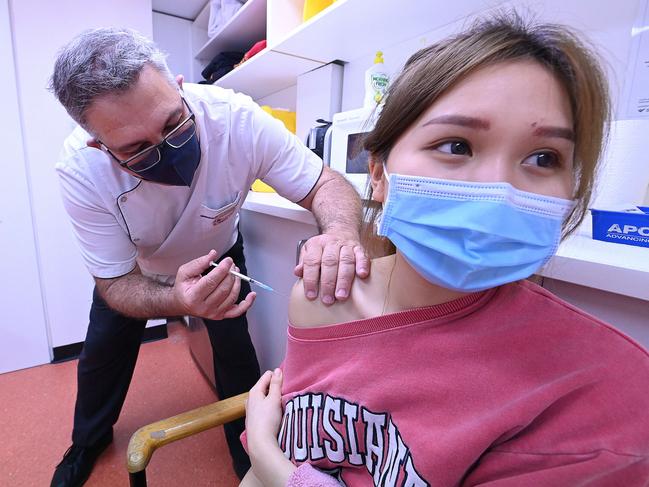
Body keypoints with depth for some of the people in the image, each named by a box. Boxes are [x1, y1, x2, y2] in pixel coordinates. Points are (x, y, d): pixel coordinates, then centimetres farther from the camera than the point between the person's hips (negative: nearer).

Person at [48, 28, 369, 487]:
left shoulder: (236, 118, -36)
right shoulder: (82, 172, -33)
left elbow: (326, 184, -30)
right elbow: (116, 283, -27)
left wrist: (340, 232, -54)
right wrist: (176, 300, -51)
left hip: (218, 252, 0)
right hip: (132, 268, 1)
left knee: (237, 351, -2)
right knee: (102, 352, 13)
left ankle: (247, 444, 30)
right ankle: (88, 441, 47)